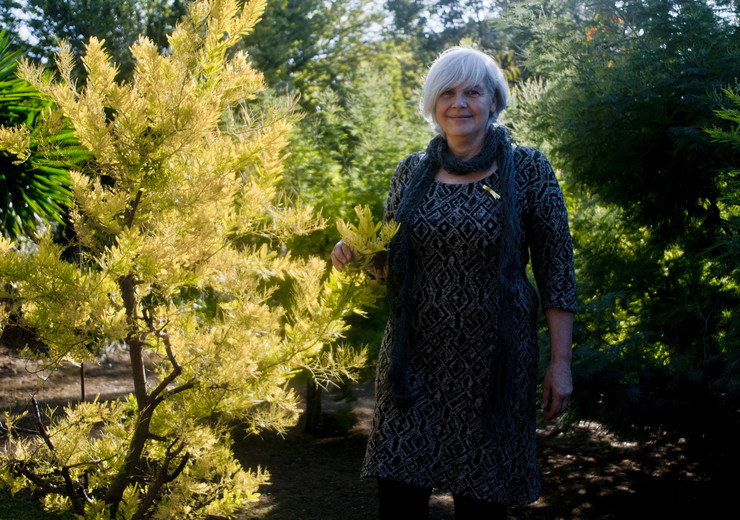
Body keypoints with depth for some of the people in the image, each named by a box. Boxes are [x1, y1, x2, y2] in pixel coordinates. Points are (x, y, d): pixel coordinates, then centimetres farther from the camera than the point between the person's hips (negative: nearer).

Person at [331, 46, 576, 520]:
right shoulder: (412, 172, 7)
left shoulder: (527, 170, -2)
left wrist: (561, 363, -5)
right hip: (415, 359, 2)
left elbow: (556, 270, -2)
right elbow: (388, 256, 17)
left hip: (492, 364, -2)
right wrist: (354, 252, -6)